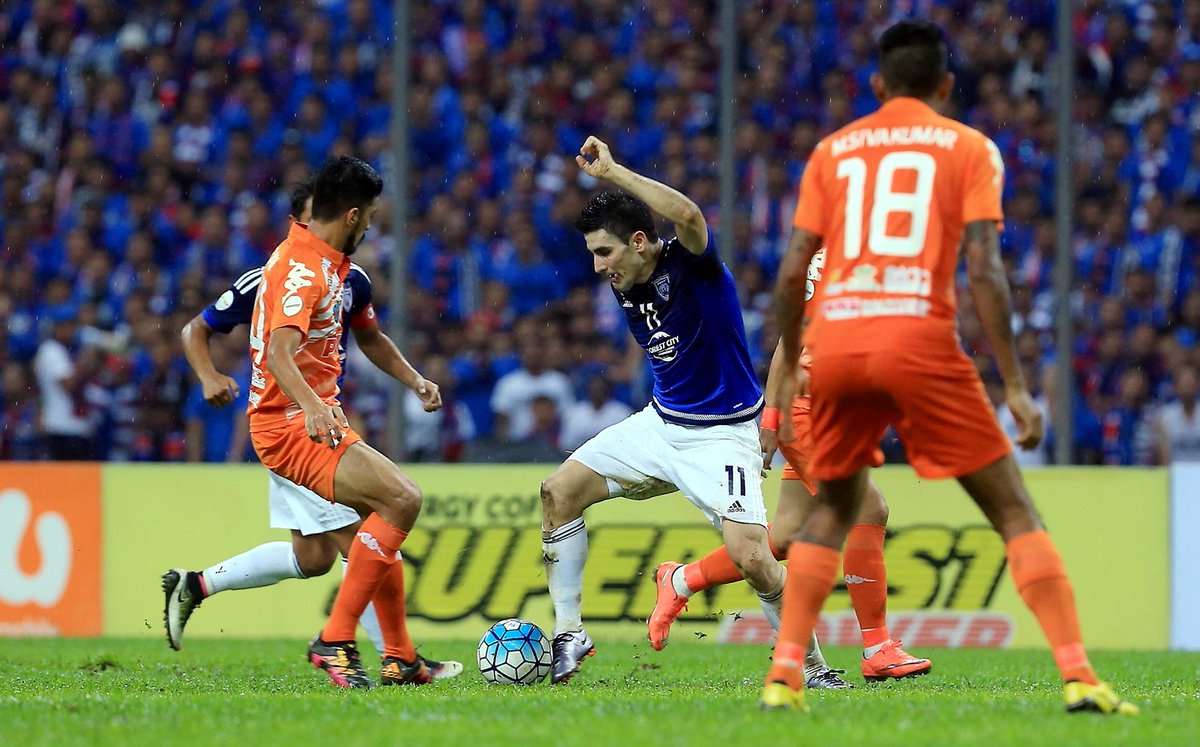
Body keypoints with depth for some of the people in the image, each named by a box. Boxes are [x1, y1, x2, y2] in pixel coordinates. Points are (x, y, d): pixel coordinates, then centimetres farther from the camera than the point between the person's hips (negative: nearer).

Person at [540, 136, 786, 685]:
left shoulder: (689, 265, -21)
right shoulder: (624, 284, 2)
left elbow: (689, 216, -46)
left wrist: (612, 172, -41)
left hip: (723, 433, -8)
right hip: (660, 422, 8)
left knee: (750, 557, -22)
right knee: (559, 490, -2)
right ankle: (568, 635, 7)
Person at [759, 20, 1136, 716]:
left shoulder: (833, 151, 17)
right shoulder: (970, 149, 8)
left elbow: (792, 273, 11)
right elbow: (984, 269, -3)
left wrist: (790, 370, 22)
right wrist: (1016, 385, -2)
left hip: (834, 343, 3)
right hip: (919, 337, -3)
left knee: (833, 508, 23)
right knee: (1012, 508, 5)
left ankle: (784, 677, 12)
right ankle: (1079, 676, -7)